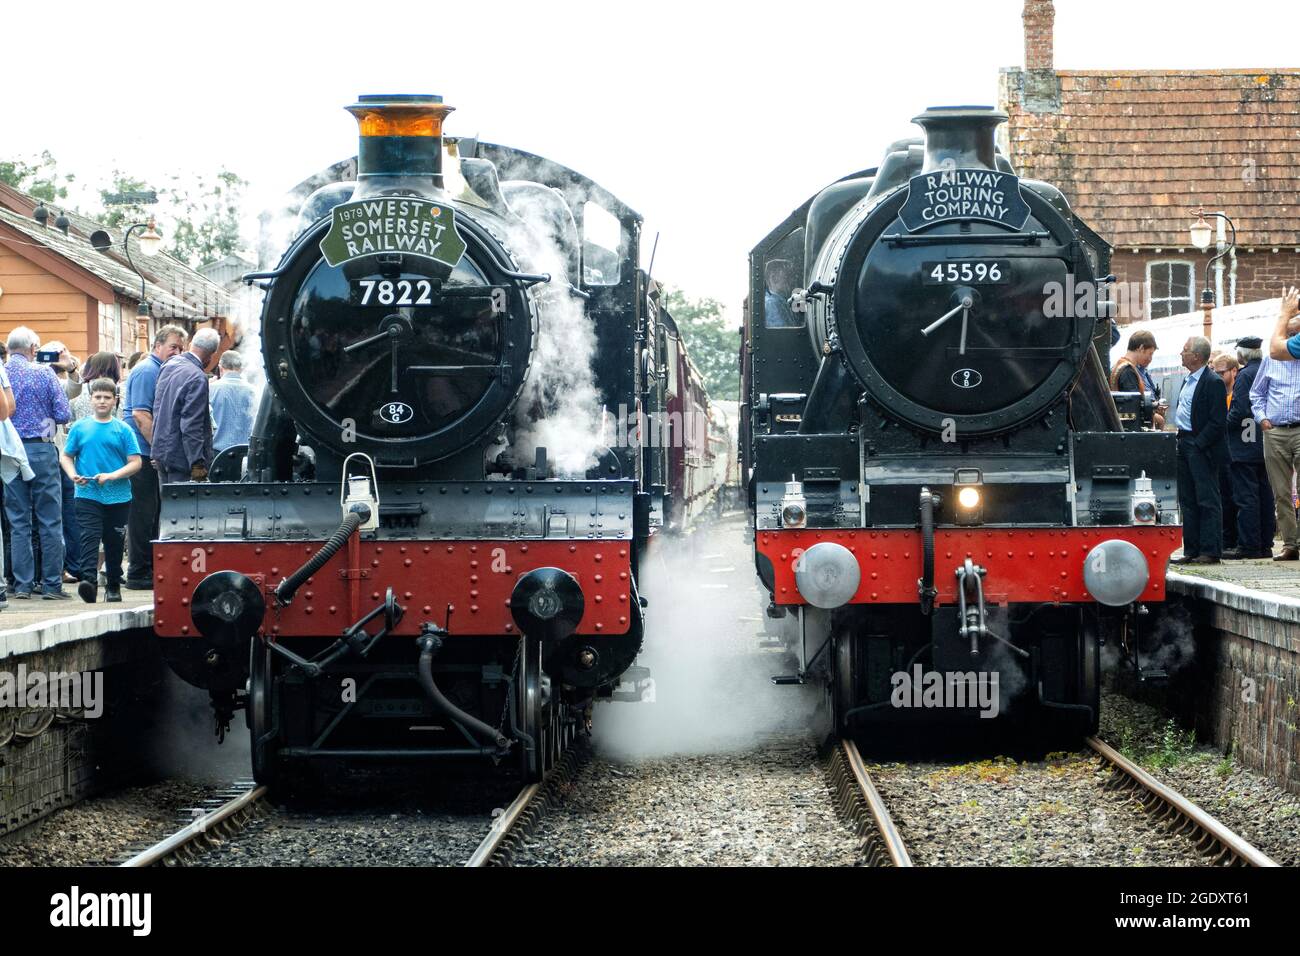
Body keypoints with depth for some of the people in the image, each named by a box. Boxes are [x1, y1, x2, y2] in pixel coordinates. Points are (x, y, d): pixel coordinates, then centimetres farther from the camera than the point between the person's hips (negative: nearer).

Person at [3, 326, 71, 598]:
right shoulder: (44, 373, -5)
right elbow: (64, 415, -5)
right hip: (41, 450, -2)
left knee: (18, 521, 9)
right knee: (50, 521, 3)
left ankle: (22, 584, 8)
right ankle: (52, 584, 2)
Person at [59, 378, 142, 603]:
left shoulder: (123, 430, 2)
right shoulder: (80, 428, 6)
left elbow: (135, 462, -1)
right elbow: (66, 456, 12)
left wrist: (112, 476, -15)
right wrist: (73, 475, -8)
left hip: (118, 497, 1)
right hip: (87, 495, -1)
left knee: (114, 541, 10)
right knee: (89, 537, -15)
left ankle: (114, 586, 22)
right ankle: (88, 580, -25)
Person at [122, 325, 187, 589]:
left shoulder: (159, 371, 19)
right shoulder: (147, 371, -12)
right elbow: (140, 414, -20)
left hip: (151, 454, 10)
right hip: (144, 454, -10)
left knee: (150, 513, 13)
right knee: (143, 513, -6)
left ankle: (149, 569, 18)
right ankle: (139, 573, -3)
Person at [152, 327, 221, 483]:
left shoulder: (168, 366, 8)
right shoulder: (198, 379, -19)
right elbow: (191, 427, -22)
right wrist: (198, 465, -18)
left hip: (161, 451, 9)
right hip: (181, 458, -9)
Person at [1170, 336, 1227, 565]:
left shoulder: (1213, 383, -12)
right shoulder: (1189, 381, 16)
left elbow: (1217, 421, -16)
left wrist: (1198, 444, -18)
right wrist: (1181, 441, 10)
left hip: (1202, 447, -9)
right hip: (1184, 443, 9)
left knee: (1208, 500, -5)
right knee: (1187, 501, 10)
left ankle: (1210, 551, -3)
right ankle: (1191, 551, 15)